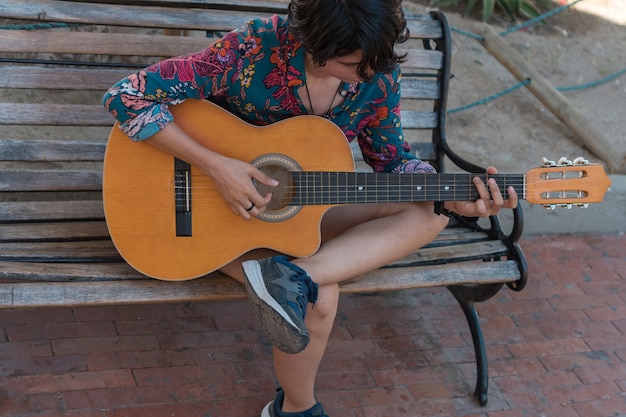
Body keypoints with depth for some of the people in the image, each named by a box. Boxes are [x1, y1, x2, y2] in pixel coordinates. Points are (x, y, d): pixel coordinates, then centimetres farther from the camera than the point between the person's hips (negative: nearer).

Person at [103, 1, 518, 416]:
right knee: (319, 296, -28)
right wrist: (216, 166, -32)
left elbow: (391, 157, 3)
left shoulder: (379, 74, -13)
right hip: (228, 209, -5)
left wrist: (454, 198, -14)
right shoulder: (254, 50, -26)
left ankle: (297, 276, -31)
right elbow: (126, 97, -26)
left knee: (429, 215, -14)